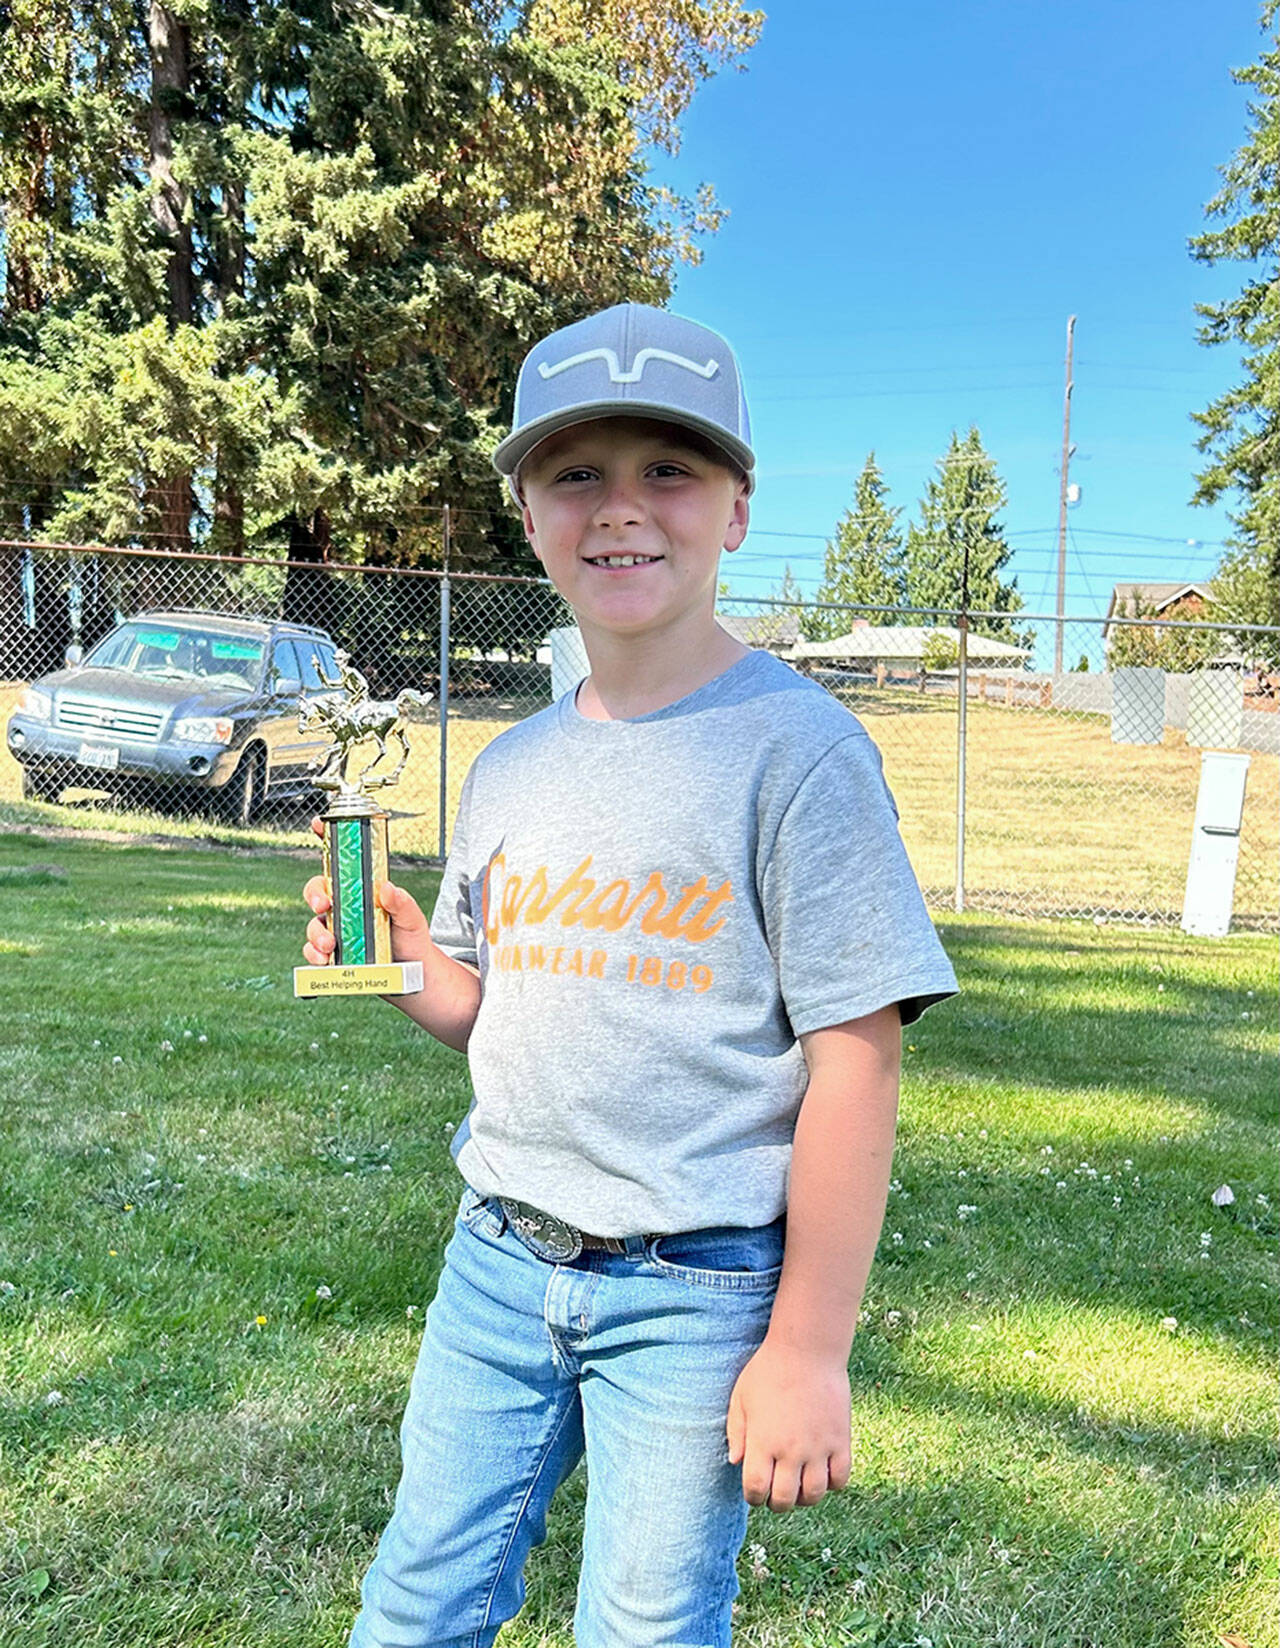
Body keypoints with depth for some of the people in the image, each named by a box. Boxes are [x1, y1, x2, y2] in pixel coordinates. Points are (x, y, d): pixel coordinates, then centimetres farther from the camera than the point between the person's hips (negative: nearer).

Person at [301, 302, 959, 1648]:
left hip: (699, 1288, -5)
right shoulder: (509, 769, 6)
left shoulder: (798, 747, -13)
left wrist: (810, 1350, -12)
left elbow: (853, 1062, -14)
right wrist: (401, 958, -6)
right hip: (499, 1259, 6)